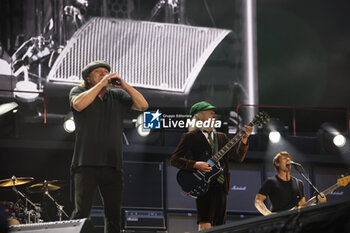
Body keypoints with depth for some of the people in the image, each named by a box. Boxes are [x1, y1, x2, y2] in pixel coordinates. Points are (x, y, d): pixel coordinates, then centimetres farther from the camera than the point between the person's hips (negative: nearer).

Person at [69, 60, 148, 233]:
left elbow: (143, 105, 4)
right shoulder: (79, 91, 8)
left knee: (113, 214, 3)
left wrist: (124, 85, -6)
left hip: (112, 165, 4)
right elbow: (79, 104, -15)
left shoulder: (117, 95, 15)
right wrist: (101, 84, -13)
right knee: (82, 211, -11)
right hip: (86, 163, -4)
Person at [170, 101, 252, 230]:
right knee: (205, 226, -16)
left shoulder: (221, 137, 19)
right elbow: (174, 159, -2)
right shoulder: (190, 137, 2)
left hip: (220, 186, 6)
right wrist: (195, 165, -16)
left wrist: (244, 139, -4)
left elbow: (238, 157, 12)